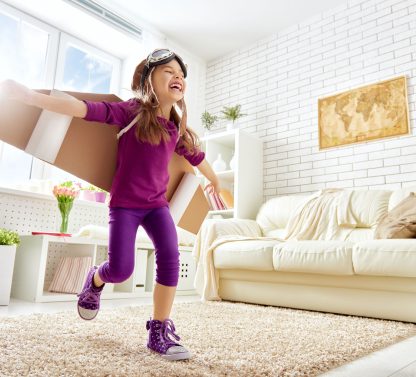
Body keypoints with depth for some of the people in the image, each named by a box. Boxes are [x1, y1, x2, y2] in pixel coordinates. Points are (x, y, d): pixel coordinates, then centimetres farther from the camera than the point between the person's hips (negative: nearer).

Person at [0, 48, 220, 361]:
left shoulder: (178, 128, 6)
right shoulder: (133, 111, -9)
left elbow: (197, 156, 22)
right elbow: (87, 109, -19)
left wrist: (215, 181, 38)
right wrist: (31, 97, -28)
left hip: (157, 203, 4)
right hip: (124, 203, -4)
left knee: (170, 258, -15)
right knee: (121, 270, -9)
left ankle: (160, 332, -2)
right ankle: (95, 281, 30)